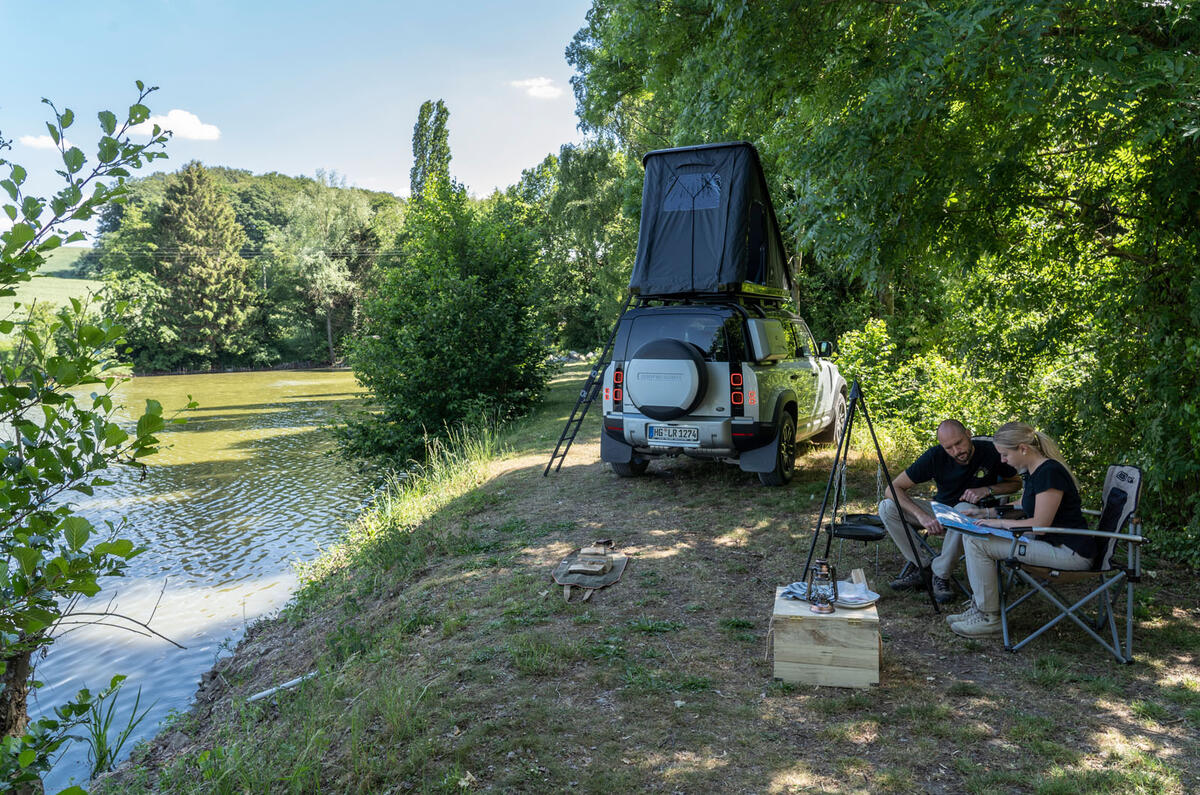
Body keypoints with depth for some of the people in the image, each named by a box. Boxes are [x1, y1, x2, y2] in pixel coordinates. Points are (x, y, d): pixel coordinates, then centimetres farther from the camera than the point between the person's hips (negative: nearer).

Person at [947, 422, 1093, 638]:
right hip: (1052, 542, 11)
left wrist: (999, 522, -11)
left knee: (978, 544, -17)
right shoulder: (1032, 471, 11)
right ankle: (979, 608, 12)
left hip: (1070, 553, -11)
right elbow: (1022, 506, 28)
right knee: (975, 537, 11)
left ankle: (989, 619, -6)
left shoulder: (1049, 472, -20)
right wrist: (986, 513, 17)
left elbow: (1040, 524, -21)